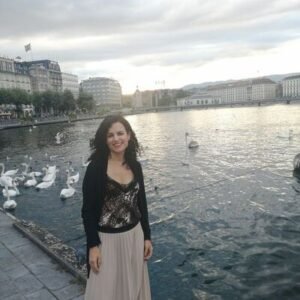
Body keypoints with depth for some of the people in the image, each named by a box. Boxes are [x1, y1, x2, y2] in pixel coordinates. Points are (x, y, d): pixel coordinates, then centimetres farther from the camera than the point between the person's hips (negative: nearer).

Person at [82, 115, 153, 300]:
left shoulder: (135, 166, 1)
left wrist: (147, 237, 8)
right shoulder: (96, 167, -13)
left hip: (134, 236, 5)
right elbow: (88, 210, -12)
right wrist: (93, 245, -14)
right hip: (107, 239, -4)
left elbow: (142, 204, 8)